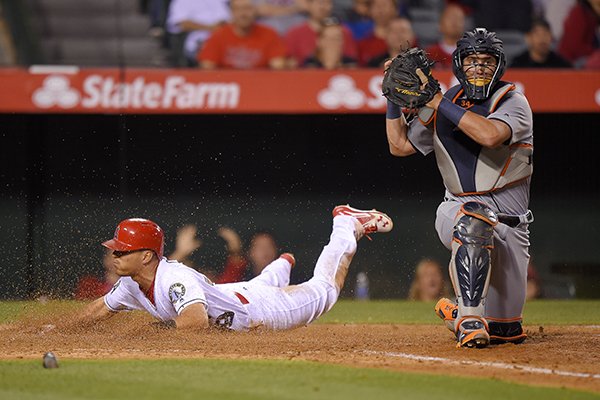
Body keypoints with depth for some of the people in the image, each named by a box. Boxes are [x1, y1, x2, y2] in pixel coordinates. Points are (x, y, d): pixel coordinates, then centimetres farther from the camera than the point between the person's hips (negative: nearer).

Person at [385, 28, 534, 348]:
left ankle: (460, 313, 35)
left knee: (506, 327, 0)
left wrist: (439, 101, -23)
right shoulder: (441, 107, 7)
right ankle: (469, 320, -35)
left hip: (510, 220, -1)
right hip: (456, 209, 1)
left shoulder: (512, 102, -7)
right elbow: (400, 145, 15)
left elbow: (490, 135, -29)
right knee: (474, 218, -40)